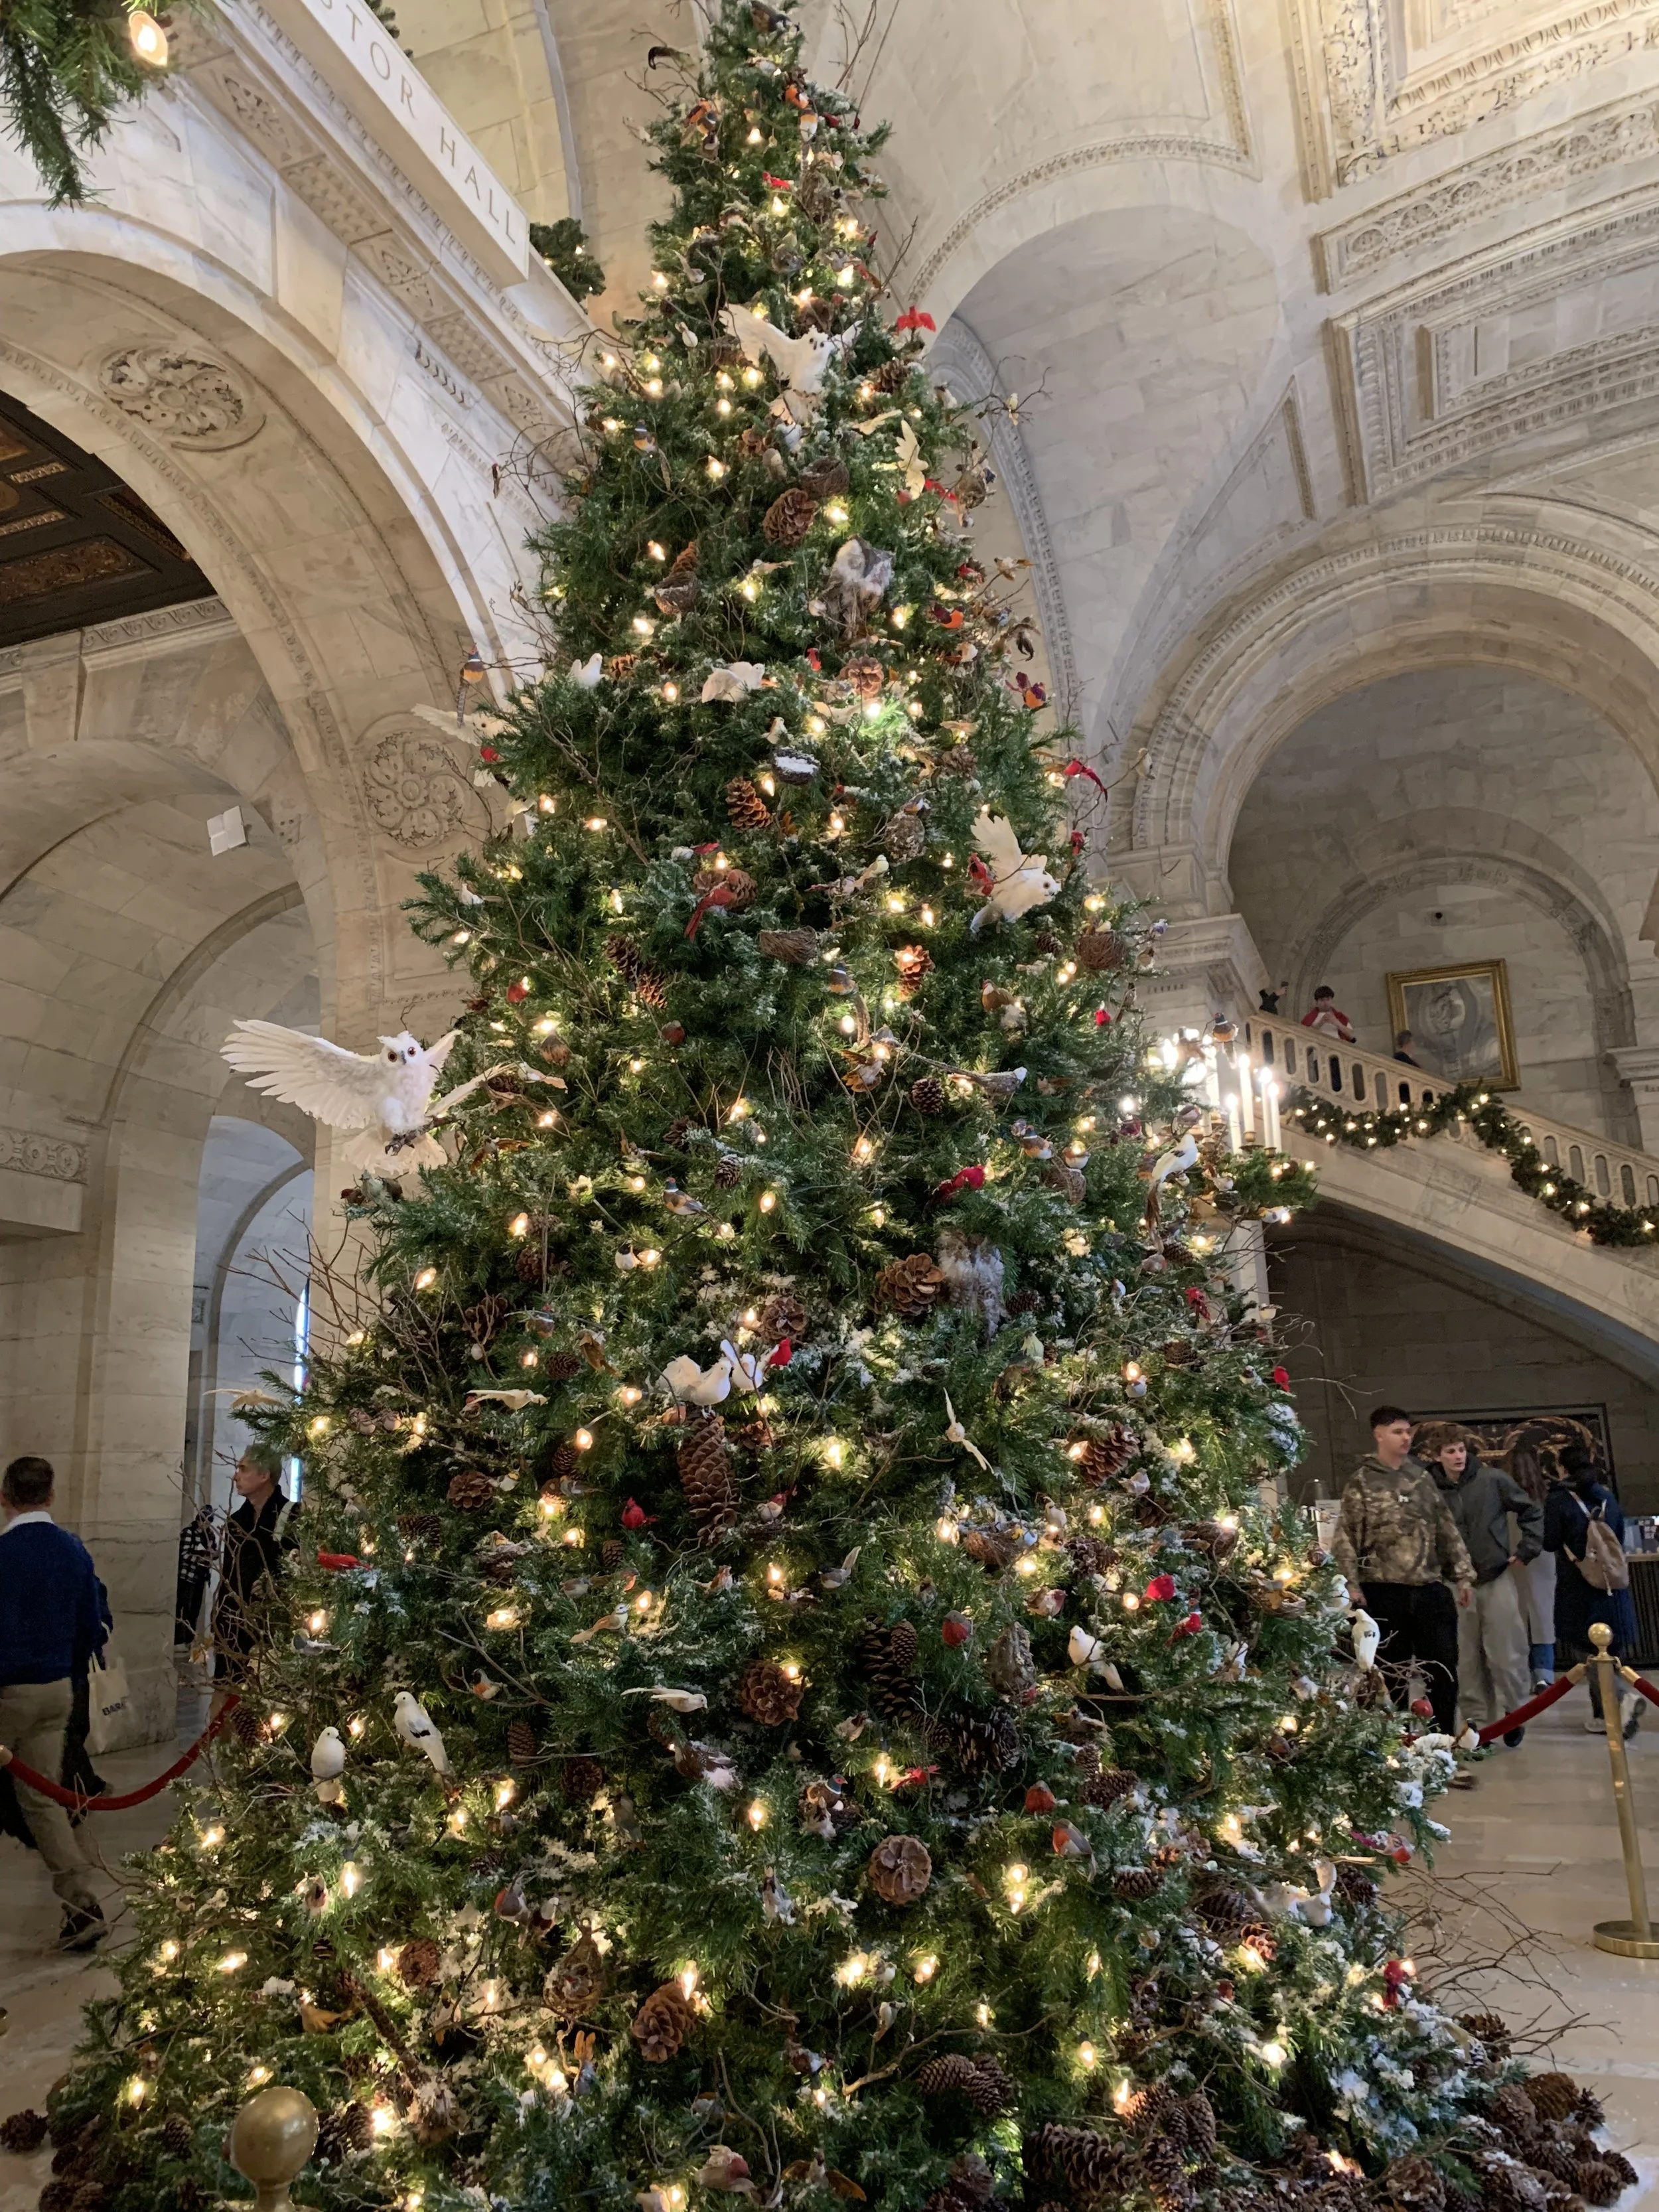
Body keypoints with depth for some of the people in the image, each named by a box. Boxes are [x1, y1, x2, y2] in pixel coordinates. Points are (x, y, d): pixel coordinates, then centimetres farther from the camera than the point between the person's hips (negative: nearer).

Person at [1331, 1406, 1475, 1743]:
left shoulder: (1420, 1477, 12)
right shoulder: (1362, 1482, -4)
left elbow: (1447, 1529, 16)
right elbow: (1345, 1539, -7)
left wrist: (1463, 1575, 11)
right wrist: (1352, 1587, -14)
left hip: (1431, 1589, 4)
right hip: (1384, 1593, -4)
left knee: (1444, 1668, 7)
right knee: (1392, 1673, 5)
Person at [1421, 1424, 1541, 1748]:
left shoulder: (1493, 1480, -5)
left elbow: (1533, 1512, 6)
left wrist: (1525, 1551, 2)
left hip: (1497, 1578, 0)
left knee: (1506, 1655, 2)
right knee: (1466, 1659, 5)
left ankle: (1514, 1714, 22)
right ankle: (1476, 1719, 18)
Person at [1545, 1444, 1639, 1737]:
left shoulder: (1558, 1499, -10)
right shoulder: (1608, 1496, 6)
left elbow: (1550, 1543, -8)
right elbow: (1620, 1538, 14)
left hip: (1577, 1587, -5)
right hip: (1611, 1586, 5)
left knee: (1586, 1652, 0)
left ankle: (1623, 1699, -20)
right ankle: (1603, 1715, 17)